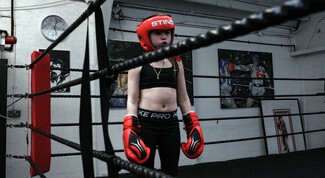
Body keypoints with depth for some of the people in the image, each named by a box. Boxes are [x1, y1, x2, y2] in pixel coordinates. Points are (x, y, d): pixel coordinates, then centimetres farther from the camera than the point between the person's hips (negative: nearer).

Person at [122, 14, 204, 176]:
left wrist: (193, 126, 8)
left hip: (171, 123, 4)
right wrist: (129, 129, -14)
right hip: (145, 122, -3)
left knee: (171, 171, 11)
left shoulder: (176, 62, 11)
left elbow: (183, 98, 14)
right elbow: (132, 99, -3)